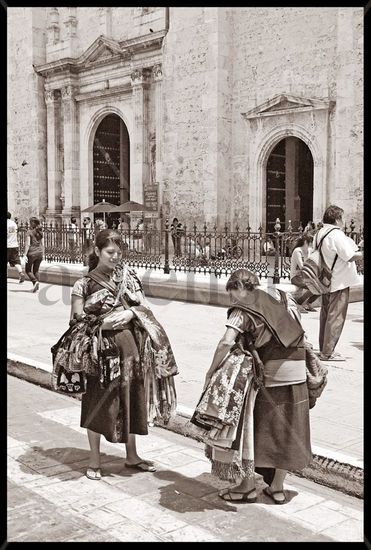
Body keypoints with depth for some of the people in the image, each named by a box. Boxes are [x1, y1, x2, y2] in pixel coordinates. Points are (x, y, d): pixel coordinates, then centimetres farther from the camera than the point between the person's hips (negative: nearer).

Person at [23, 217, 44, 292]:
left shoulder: (29, 232, -11)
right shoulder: (40, 232, 6)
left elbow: (27, 244, -15)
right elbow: (42, 244, 9)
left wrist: (25, 255, -13)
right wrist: (42, 254, 16)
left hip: (32, 253, -5)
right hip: (39, 252, 5)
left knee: (28, 270, 9)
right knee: (36, 270, 14)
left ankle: (35, 281, -13)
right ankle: (36, 287, 10)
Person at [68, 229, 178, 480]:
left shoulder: (127, 275, 6)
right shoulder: (85, 284, -4)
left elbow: (141, 307, 3)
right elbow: (77, 320, -6)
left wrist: (127, 315, -13)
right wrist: (101, 324, -20)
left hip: (129, 346, 4)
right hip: (100, 348, -4)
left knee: (130, 400, 13)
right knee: (98, 402, 3)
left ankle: (132, 456, 28)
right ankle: (95, 460, 19)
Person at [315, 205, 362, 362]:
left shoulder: (319, 234, 9)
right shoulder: (336, 234, -18)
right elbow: (351, 256, -20)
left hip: (325, 281, 9)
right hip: (339, 282, -9)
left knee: (325, 315, 16)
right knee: (336, 317, -3)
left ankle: (323, 349, 24)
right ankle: (328, 352, -1)